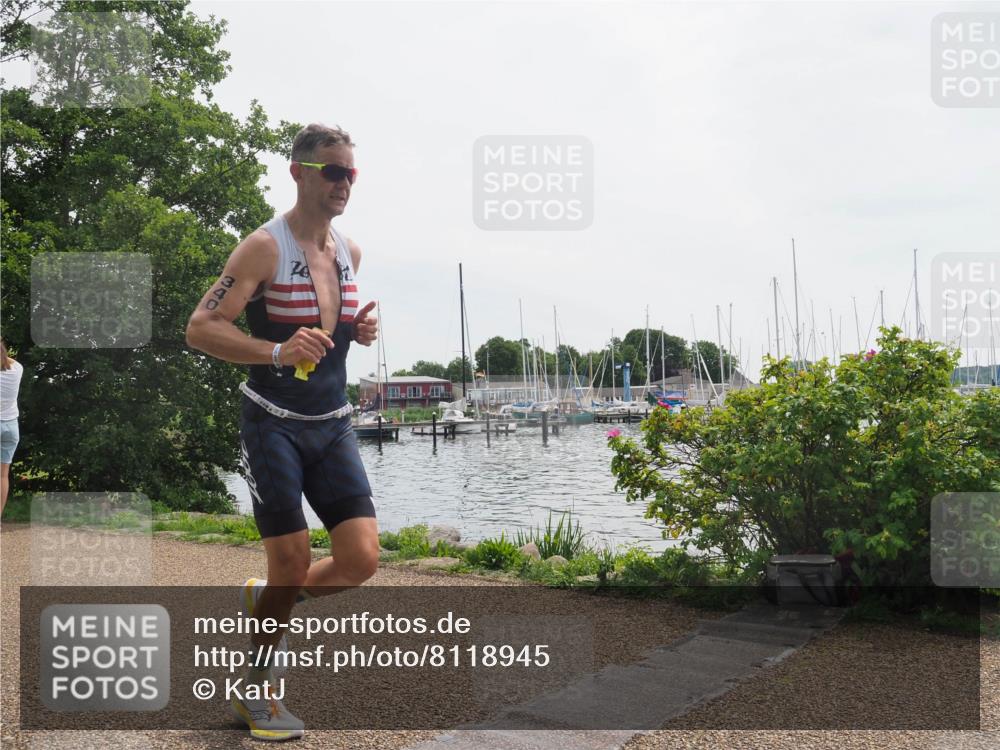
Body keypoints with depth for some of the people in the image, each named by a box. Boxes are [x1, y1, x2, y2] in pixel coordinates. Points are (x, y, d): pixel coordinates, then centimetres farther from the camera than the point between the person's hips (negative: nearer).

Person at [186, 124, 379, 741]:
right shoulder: (266, 247, -11)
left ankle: (265, 600, 25)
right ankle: (259, 692, 22)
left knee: (361, 560, -5)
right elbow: (201, 328, -16)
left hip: (333, 425, 6)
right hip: (274, 425, -6)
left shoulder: (350, 251, 9)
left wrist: (361, 329, 2)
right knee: (293, 562, -4)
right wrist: (278, 352, -31)